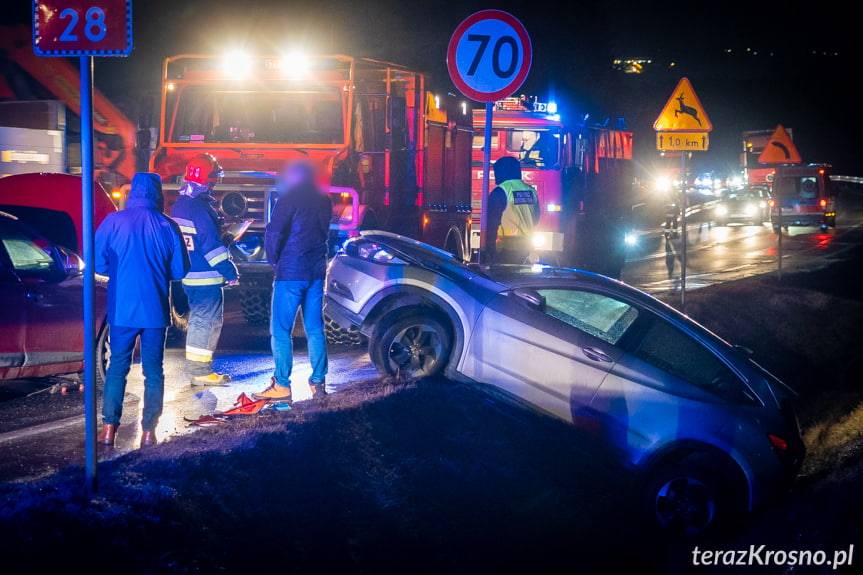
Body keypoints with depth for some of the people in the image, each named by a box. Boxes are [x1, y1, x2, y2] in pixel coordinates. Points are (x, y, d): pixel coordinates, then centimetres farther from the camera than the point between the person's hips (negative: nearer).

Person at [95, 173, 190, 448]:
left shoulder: (114, 222, -6)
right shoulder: (168, 226, -4)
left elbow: (98, 262, -3)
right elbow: (179, 270, 1)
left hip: (122, 309, 0)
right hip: (156, 311, 0)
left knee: (117, 367, 9)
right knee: (153, 370, 8)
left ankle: (109, 428, 4)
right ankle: (149, 430, 7)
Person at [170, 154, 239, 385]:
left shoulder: (179, 205, 13)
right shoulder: (200, 207, -18)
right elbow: (212, 244, -21)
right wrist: (230, 272, -16)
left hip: (188, 276, 10)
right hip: (206, 278, -10)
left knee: (198, 319, 17)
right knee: (206, 321, -3)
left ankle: (197, 367, 22)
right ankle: (199, 371, -1)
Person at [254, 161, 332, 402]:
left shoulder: (289, 199, -9)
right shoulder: (323, 201, 11)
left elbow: (273, 233, -14)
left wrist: (274, 260, 0)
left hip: (290, 272, -7)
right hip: (317, 272, 7)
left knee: (280, 330, -3)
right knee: (315, 329, 10)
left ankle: (282, 385, -5)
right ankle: (318, 382, 11)